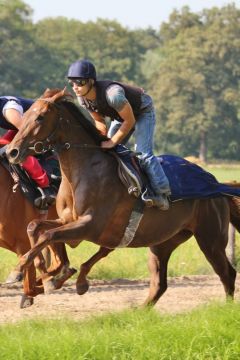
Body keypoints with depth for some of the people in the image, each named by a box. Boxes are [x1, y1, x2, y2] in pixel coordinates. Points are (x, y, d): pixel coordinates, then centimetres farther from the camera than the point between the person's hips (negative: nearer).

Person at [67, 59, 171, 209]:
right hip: (121, 113, 8)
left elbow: (129, 121, -31)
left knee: (143, 153, -18)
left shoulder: (112, 93, -43)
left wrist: (112, 142, -28)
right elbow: (100, 122, -3)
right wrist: (102, 141, -20)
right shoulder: (83, 99, -18)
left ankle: (162, 193, -11)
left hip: (143, 111, -8)